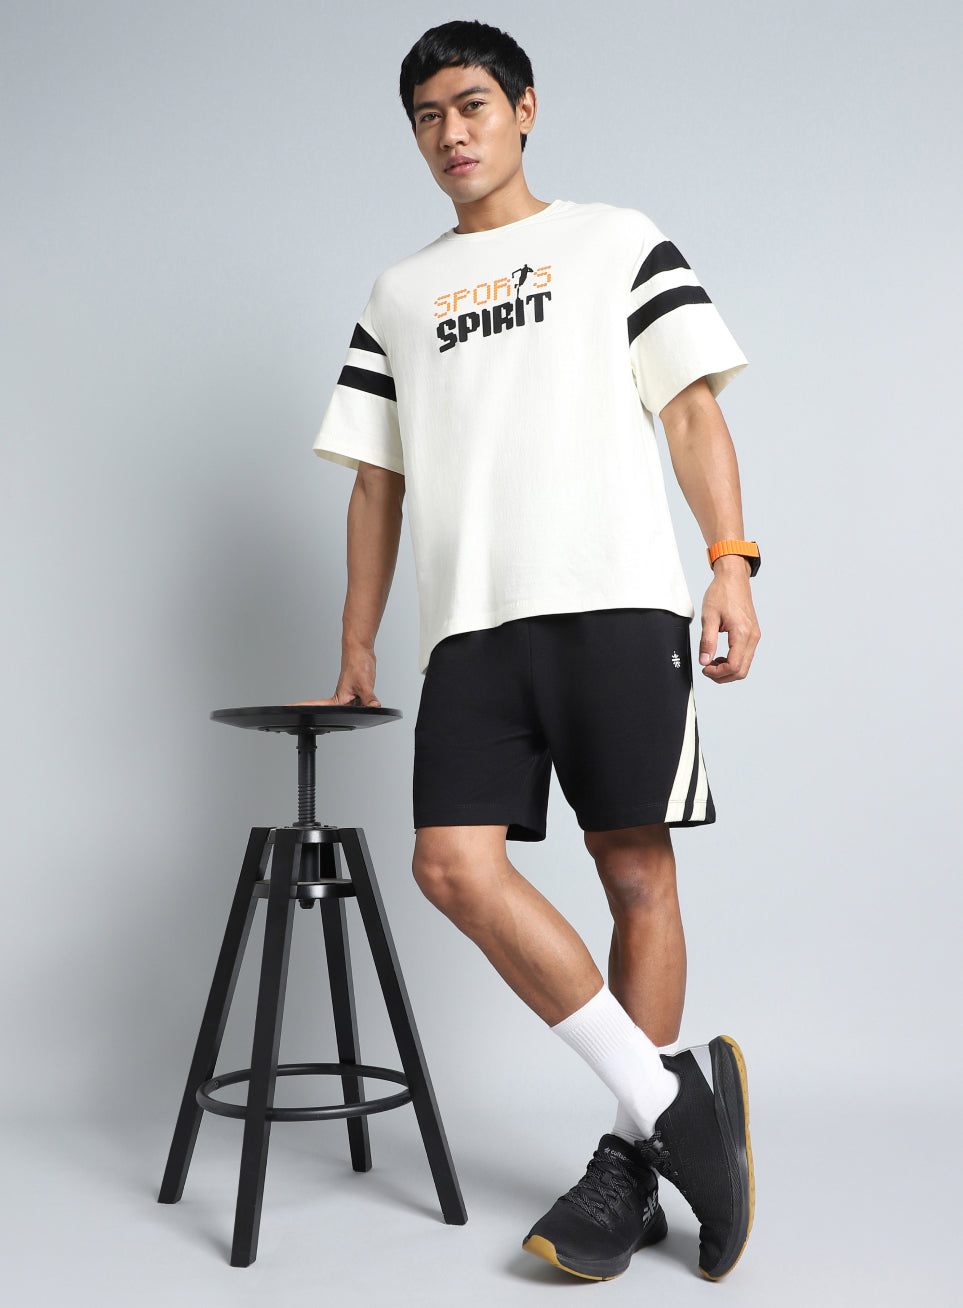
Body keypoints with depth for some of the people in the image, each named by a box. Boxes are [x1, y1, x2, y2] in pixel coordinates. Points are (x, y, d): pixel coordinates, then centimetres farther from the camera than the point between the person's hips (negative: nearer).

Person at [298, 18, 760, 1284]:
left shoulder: (619, 239, 16)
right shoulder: (397, 294, 24)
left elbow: (692, 408, 6)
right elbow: (378, 477, 22)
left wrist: (733, 560, -9)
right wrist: (357, 644, 16)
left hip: (616, 600, -3)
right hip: (470, 621, 3)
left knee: (637, 873, -3)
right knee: (455, 865, -13)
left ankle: (630, 1164, 10)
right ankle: (673, 1097, -3)